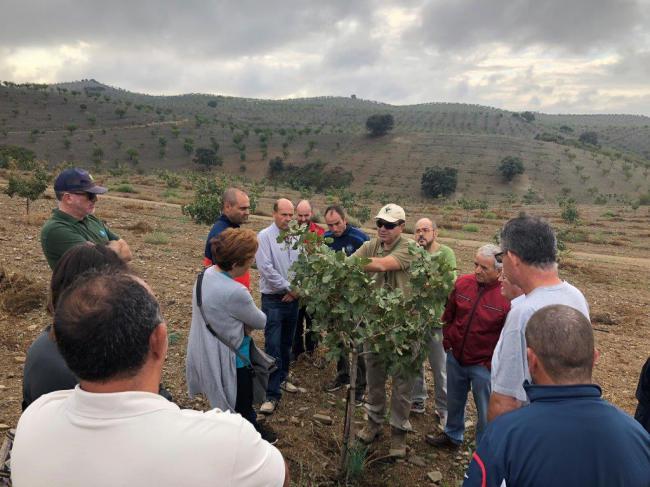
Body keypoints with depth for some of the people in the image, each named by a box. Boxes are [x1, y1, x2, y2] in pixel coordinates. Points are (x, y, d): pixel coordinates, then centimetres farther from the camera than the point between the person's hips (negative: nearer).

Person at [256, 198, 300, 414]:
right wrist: (289, 288, -13)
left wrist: (296, 290, -4)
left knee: (287, 343, 16)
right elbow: (267, 269, -16)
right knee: (273, 346, -6)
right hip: (273, 299, -5)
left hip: (292, 297, 5)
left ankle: (281, 378, 35)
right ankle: (272, 394, 2)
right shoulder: (264, 237, -11)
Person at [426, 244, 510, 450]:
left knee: (486, 412, 13)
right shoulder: (463, 282, -6)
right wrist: (448, 342, 6)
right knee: (454, 401, 25)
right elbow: (448, 315, 8)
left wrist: (492, 362, -12)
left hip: (483, 366, -5)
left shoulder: (508, 295, -21)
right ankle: (452, 435, 49)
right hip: (455, 358, 5)